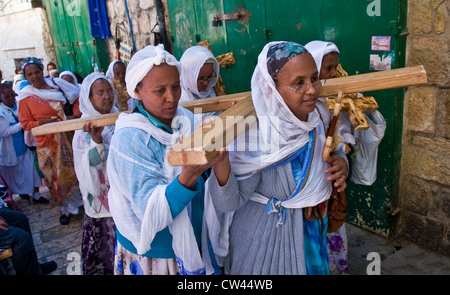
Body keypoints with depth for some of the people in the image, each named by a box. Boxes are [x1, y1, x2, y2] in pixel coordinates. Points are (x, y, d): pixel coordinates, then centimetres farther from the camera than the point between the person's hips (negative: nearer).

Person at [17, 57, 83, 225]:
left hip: (69, 136, 2)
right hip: (49, 143, -2)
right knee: (58, 176, 4)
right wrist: (42, 123, -18)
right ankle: (67, 207, 22)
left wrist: (75, 115, -8)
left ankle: (77, 200, 33)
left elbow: (77, 99, 8)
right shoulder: (25, 97, -3)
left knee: (76, 169, 11)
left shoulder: (57, 83, 2)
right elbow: (26, 123, 0)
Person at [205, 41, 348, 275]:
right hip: (265, 236, -6)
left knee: (313, 268, 27)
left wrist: (339, 164, -13)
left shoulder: (319, 115, -10)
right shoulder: (254, 133, -30)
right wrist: (220, 163, -48)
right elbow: (229, 202, -28)